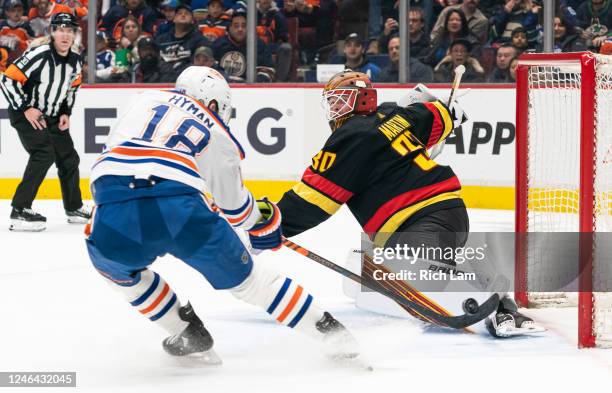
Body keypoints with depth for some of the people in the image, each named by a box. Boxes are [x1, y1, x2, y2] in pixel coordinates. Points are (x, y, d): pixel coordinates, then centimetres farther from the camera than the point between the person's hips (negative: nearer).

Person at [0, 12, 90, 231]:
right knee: (45, 154, -25)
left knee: (69, 158, 12)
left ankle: (74, 209, 32)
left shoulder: (75, 62, -1)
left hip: (52, 118, 8)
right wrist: (26, 108, -22)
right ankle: (20, 211, -25)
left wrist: (66, 113, 4)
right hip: (26, 115, -8)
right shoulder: (38, 56, -23)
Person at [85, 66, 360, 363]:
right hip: (181, 209, 0)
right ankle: (329, 330, 26)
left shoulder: (146, 99, 29)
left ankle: (189, 336, 31)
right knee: (245, 277, 20)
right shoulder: (219, 136, 25)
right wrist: (264, 219, 56)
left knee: (113, 266, 34)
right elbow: (235, 206, 33)